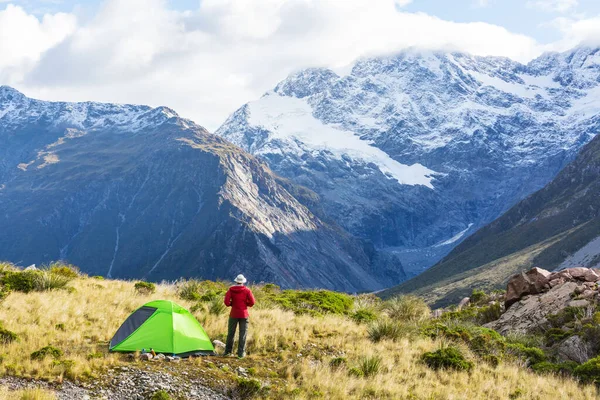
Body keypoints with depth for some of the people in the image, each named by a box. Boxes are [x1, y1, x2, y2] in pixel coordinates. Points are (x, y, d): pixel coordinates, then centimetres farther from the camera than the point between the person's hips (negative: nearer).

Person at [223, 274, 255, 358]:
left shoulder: (231, 290, -2)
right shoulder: (247, 290, -4)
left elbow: (226, 302, -12)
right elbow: (252, 302, -8)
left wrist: (232, 304, 8)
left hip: (234, 314, 1)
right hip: (244, 315, -1)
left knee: (231, 333, 12)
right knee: (243, 334, 2)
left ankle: (228, 351, 20)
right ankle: (241, 353, 0)